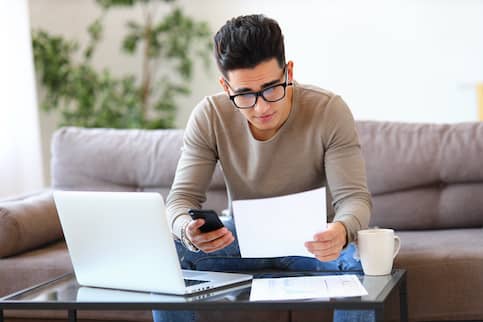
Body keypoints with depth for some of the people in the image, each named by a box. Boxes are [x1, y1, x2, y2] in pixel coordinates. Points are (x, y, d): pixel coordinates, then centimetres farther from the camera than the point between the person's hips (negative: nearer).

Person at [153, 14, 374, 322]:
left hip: (308, 240, -1)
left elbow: (354, 196, -22)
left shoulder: (329, 111, -20)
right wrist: (187, 229, -43)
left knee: (359, 262, -34)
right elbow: (183, 196, -16)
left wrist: (341, 230, -48)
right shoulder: (209, 116, -15)